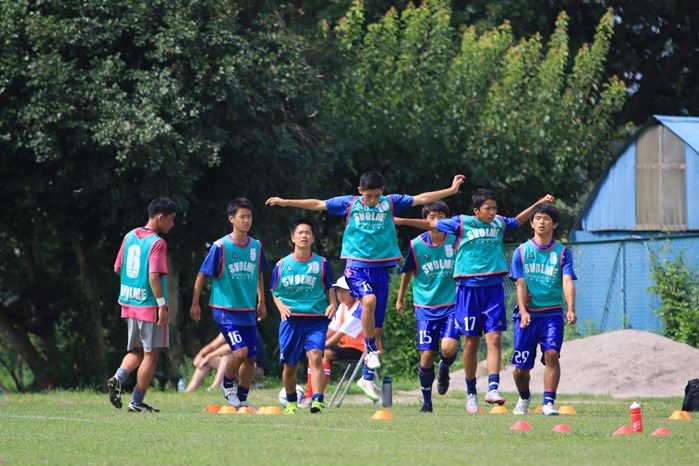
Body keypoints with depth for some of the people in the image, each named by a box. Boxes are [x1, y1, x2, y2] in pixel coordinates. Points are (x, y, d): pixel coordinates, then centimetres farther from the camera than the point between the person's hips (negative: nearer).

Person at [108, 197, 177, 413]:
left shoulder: (130, 237, 8)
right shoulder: (157, 243, -14)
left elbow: (117, 268, 15)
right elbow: (154, 276, -22)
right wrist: (162, 305, -20)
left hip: (129, 304, 7)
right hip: (149, 305, -7)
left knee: (137, 351, 19)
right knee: (151, 354, 4)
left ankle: (118, 378, -7)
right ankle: (137, 402, 5)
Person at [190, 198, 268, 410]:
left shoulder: (256, 246, 4)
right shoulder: (220, 246, -12)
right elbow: (202, 275, -5)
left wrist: (261, 301, 23)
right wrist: (195, 303, -4)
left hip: (248, 311, 6)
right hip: (225, 310, -6)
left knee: (250, 357, 6)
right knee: (240, 351, -18)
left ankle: (242, 399, 21)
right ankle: (227, 384, 9)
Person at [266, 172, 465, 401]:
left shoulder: (391, 203, 7)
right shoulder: (349, 204, 4)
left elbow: (421, 199, 9)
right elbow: (317, 204, 8)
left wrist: (451, 190, 5)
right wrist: (286, 202, 7)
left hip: (381, 268, 2)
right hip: (356, 265, -2)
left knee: (376, 328, 2)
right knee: (369, 299, -32)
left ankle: (367, 378, 13)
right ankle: (371, 349, -12)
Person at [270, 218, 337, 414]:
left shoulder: (321, 263, 4)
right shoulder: (282, 265, 5)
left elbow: (329, 288, 14)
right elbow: (275, 292, 15)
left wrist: (333, 304, -5)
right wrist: (281, 306, -4)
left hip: (316, 319, -1)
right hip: (291, 319, 1)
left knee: (315, 355, -24)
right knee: (290, 365, 7)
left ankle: (317, 399, -30)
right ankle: (291, 401, 31)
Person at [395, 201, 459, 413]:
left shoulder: (454, 239, -6)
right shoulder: (417, 245, -4)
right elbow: (407, 272, 12)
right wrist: (400, 298, 19)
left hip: (451, 306, 0)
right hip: (425, 307, 0)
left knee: (449, 348, -20)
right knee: (427, 355, -4)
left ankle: (444, 370, 17)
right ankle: (426, 401, 15)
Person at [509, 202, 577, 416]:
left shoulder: (562, 253, 3)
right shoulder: (522, 252, 5)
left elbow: (567, 282, -9)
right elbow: (521, 285, -1)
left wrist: (571, 309, -26)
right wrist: (523, 312, -17)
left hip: (552, 312, -1)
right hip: (527, 313, 1)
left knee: (551, 354, -22)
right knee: (521, 366, 3)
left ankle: (548, 402, -17)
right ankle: (524, 398, 32)